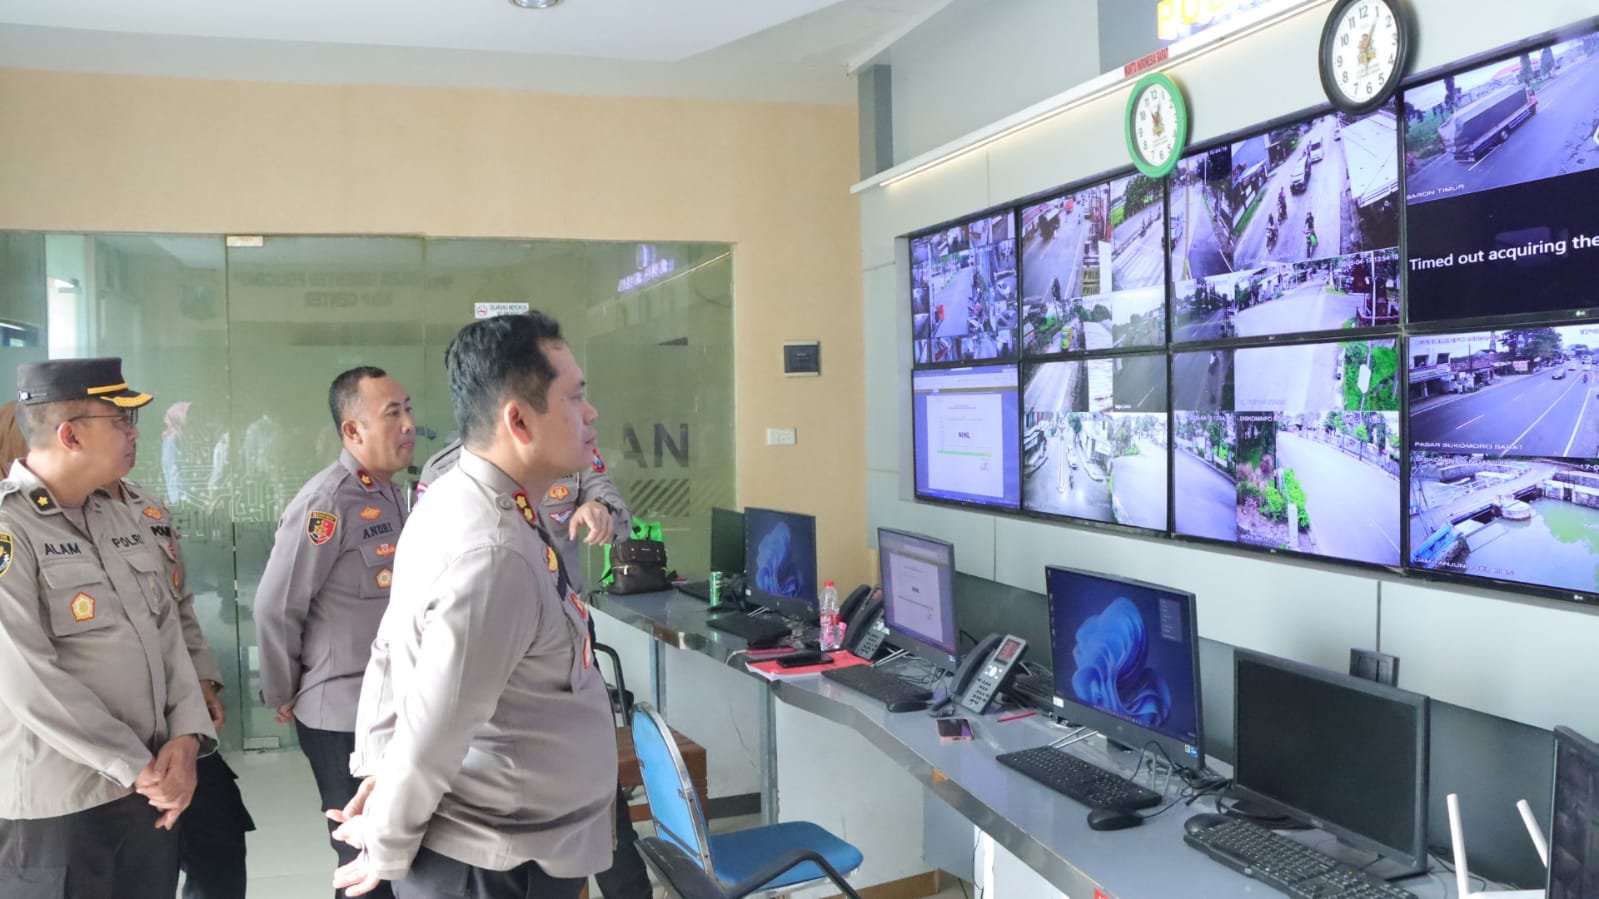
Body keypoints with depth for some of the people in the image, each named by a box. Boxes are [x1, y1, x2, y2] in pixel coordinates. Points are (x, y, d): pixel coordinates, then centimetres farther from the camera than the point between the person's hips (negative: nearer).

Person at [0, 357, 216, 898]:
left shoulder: (120, 519, 11)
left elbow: (167, 632, 10)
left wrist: (186, 736, -4)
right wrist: (136, 767, -14)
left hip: (149, 789, 7)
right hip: (55, 807, -7)